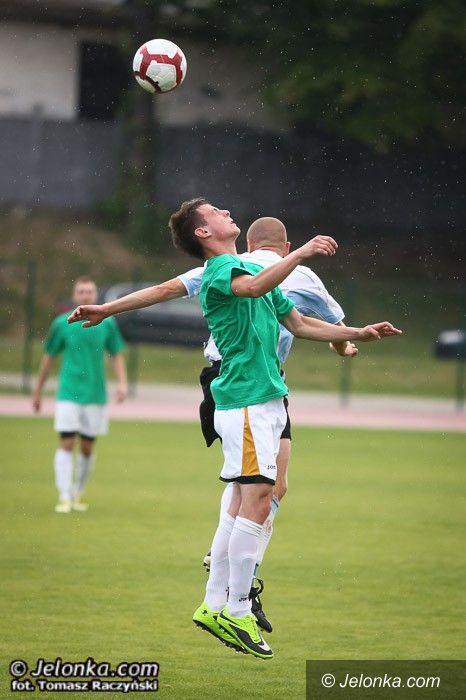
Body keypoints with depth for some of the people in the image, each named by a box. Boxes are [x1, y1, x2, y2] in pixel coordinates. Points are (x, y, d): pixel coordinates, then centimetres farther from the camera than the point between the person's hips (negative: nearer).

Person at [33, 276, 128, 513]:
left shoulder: (107, 323, 3)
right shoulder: (62, 323, 0)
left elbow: (117, 355, 11)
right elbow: (48, 357, 8)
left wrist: (122, 382, -4)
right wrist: (38, 391, 12)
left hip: (95, 395, 2)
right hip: (68, 394, -2)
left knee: (87, 448, 7)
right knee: (66, 444, -11)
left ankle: (78, 494, 23)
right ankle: (64, 497, -11)